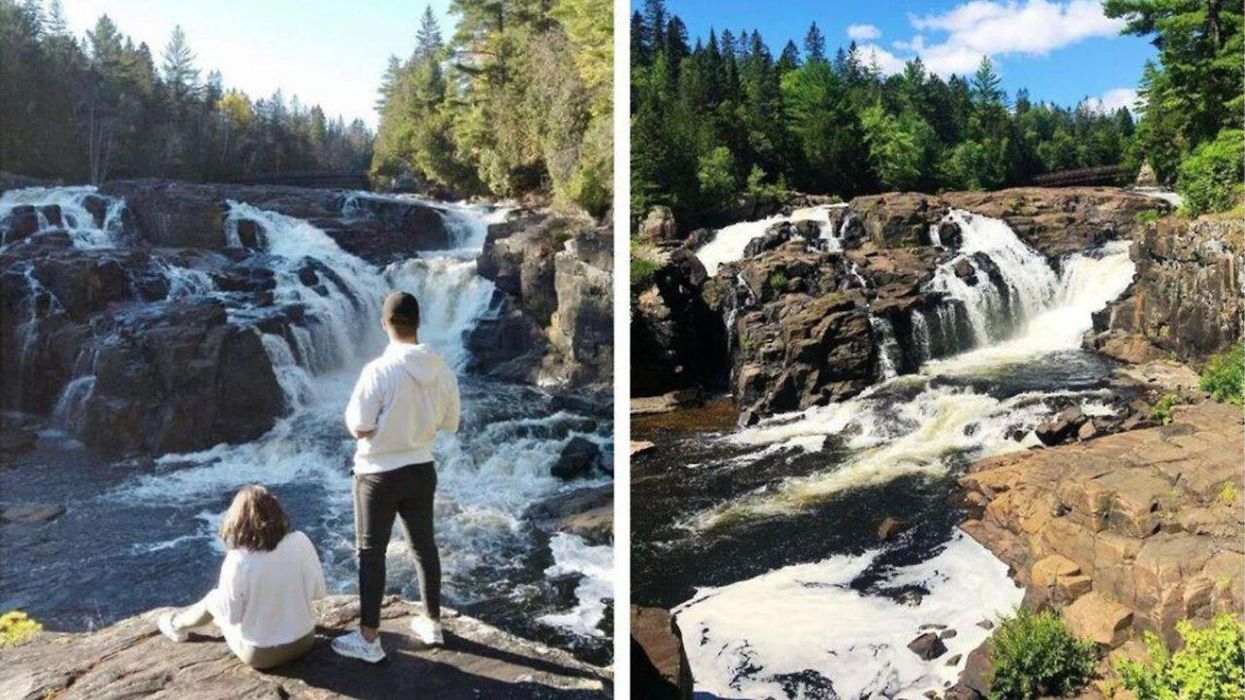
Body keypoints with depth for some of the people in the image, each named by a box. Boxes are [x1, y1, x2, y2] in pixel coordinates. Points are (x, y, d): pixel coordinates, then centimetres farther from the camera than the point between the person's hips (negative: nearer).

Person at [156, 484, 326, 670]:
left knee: (213, 599, 21)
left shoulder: (238, 561, -24)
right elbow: (318, 591, -6)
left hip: (260, 654, -3)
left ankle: (176, 624, 50)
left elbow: (231, 616, -12)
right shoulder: (300, 541, -17)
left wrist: (218, 597, 7)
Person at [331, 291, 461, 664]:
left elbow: (359, 428, -17)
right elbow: (450, 424, 4)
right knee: (424, 545, 18)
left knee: (371, 553, 8)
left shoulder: (378, 370, -21)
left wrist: (352, 408, 2)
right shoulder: (442, 370, -5)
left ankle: (369, 639, 17)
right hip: (422, 470, 5)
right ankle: (432, 623, 32)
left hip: (380, 474, -5)